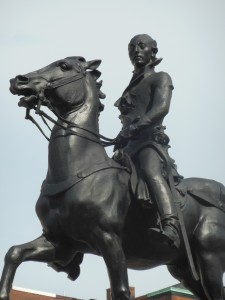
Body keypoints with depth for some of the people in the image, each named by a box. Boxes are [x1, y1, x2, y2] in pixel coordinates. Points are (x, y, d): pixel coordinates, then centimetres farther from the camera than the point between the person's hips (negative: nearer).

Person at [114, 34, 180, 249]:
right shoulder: (131, 87, 31)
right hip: (128, 146, 9)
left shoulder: (160, 78, 10)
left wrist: (131, 129, -24)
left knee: (152, 173, -38)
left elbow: (161, 108, -10)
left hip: (150, 140, -9)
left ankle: (171, 228, -62)